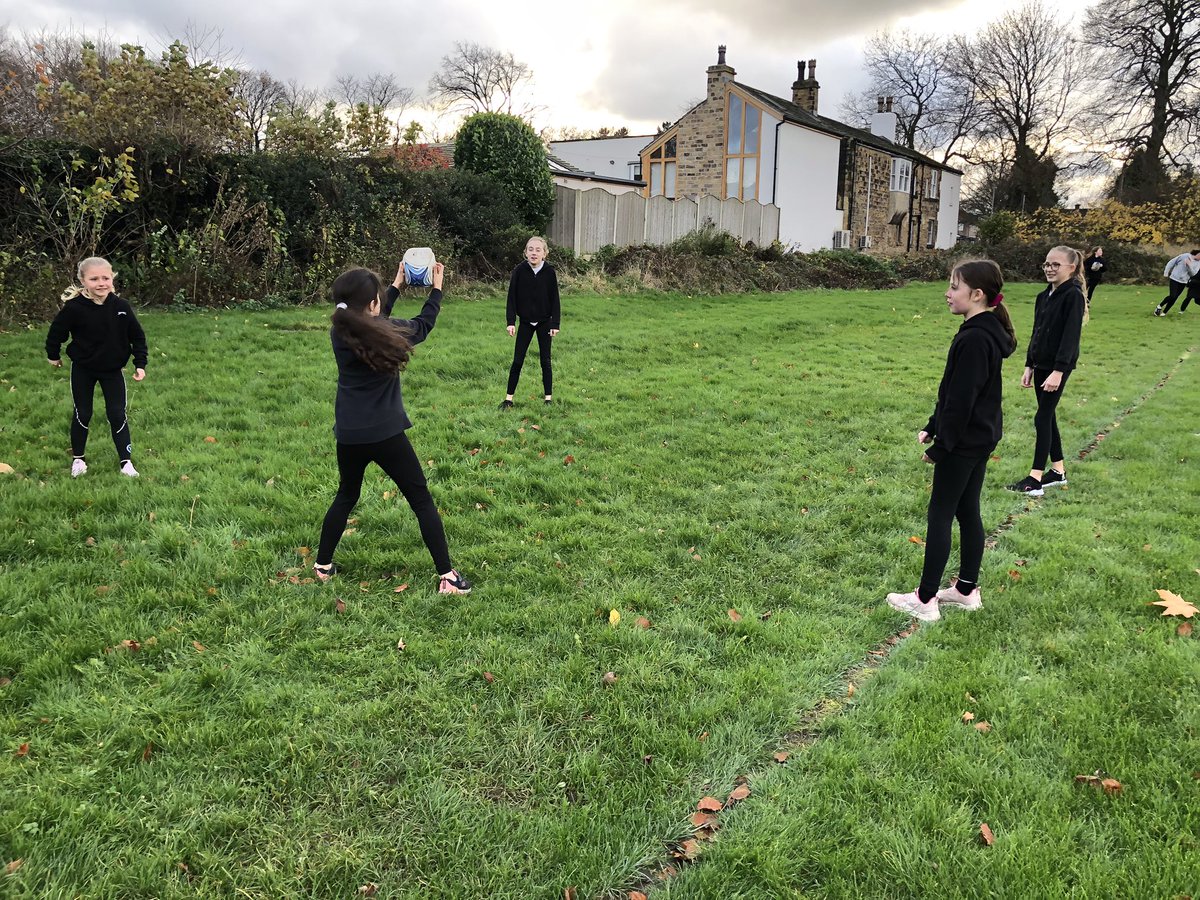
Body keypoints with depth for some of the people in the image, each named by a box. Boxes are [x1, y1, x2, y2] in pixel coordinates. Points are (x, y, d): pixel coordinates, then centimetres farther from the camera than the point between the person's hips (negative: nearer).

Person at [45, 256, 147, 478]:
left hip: (112, 369, 1)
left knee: (117, 414, 1)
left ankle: (126, 460, 11)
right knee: (82, 414, 10)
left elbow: (137, 336, -3)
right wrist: (53, 355, 8)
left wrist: (140, 364, -5)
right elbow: (57, 331, -5)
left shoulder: (121, 306, -15)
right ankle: (78, 458, 28)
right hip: (82, 370, -1)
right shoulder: (74, 307, -21)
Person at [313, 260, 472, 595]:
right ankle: (448, 576, 4)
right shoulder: (386, 333, -13)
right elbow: (423, 325, 7)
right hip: (385, 434, -5)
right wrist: (437, 288, 21)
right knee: (421, 500, 5)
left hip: (349, 435, 5)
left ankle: (322, 566, 32)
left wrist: (396, 286, 29)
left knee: (345, 497, 26)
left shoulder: (339, 333, 0)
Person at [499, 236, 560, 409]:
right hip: (525, 322, 0)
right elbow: (512, 297, -7)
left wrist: (555, 324, -6)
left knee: (545, 360, 6)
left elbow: (555, 299, -4)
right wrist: (511, 322, -12)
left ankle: (549, 397, 16)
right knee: (517, 360, 2)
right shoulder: (519, 271, -9)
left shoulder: (550, 272, -9)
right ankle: (509, 398, 9)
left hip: (544, 322, 0)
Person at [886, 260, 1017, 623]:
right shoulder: (987, 332, 9)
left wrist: (940, 445, -16)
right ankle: (967, 589, 27)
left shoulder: (974, 339, -23)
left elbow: (961, 399, -23)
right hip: (981, 438, 10)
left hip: (964, 443, -10)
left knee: (940, 514, -2)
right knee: (967, 511, 16)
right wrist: (932, 427, 15)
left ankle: (925, 600, 6)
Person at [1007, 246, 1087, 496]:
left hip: (1058, 366, -8)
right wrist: (1029, 366, 14)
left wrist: (1058, 371, -23)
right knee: (1048, 416, 13)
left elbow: (1071, 336, -18)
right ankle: (1058, 470, 24)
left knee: (1043, 418, -8)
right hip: (1041, 364, 8)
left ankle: (1035, 479, -4)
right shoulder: (1043, 297, 11)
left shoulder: (1073, 296, -13)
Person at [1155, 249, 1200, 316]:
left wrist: (1189, 265, -23)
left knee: (1174, 298, 1)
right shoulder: (1184, 256, -10)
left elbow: (1193, 273, -8)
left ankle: (1164, 312, 10)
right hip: (1174, 279, -4)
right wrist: (1166, 273, -4)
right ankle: (1160, 306, 6)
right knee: (1172, 296, -15)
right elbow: (1171, 263, -4)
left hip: (1183, 282, 4)